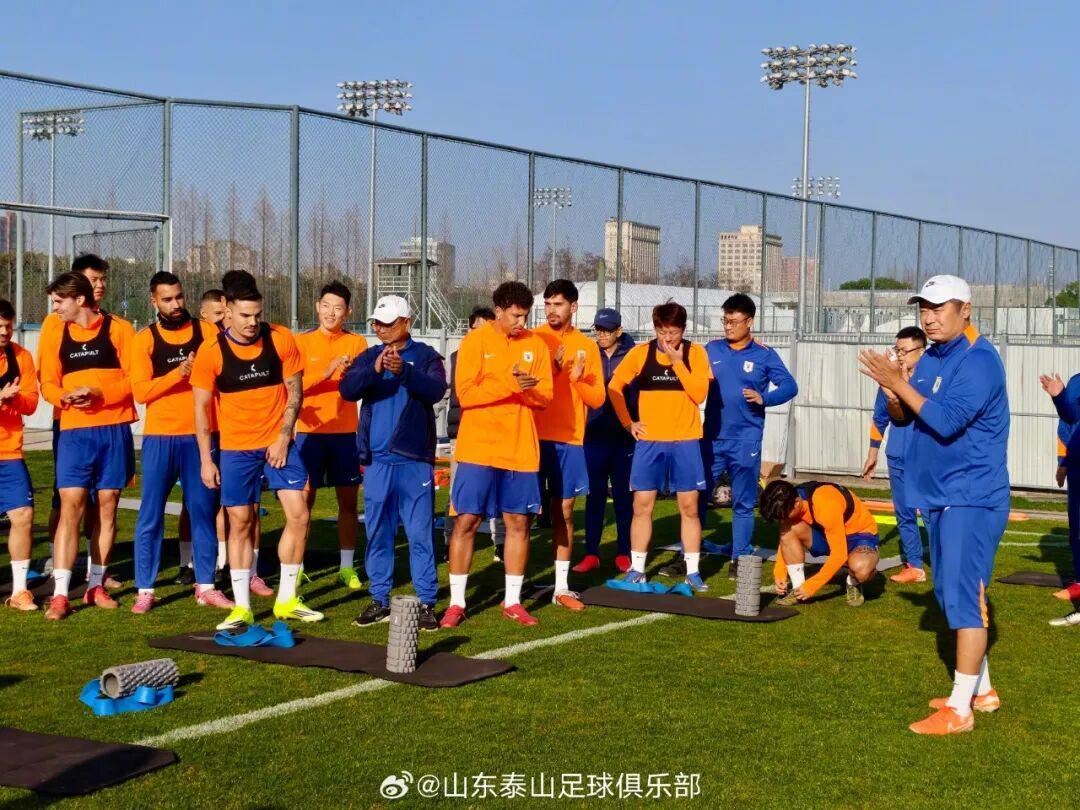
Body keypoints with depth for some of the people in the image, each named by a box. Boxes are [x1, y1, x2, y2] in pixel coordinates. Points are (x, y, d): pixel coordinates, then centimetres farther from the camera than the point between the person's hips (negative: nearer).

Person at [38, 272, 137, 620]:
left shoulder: (117, 330, -1)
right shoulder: (55, 335, 7)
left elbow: (134, 379, -3)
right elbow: (48, 385, 8)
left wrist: (98, 392, -17)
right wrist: (65, 397, -14)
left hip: (114, 430, -1)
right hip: (74, 432, 1)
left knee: (107, 507, 6)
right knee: (70, 507, -6)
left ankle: (95, 585, 17)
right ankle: (60, 594, -7)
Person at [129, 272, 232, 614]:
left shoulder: (207, 331, 6)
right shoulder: (144, 339, 1)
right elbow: (140, 391, -8)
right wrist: (180, 372, -18)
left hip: (200, 435, 2)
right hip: (160, 436, -1)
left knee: (203, 510, 6)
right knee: (151, 513, 1)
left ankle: (205, 586, 14)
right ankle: (145, 590, 6)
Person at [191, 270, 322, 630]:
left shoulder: (281, 339, -7)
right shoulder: (211, 352, -10)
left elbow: (294, 389, 0)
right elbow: (201, 407, -3)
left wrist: (283, 438, -8)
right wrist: (206, 460, -6)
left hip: (279, 443, 1)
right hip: (236, 449, -1)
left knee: (299, 515, -4)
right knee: (241, 523, 3)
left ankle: (286, 600, 10)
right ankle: (242, 607, 12)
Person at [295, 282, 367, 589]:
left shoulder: (357, 343, 4)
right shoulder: (302, 342, 1)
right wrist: (326, 373, -21)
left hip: (345, 432, 1)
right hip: (310, 431, -1)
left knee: (348, 499, 5)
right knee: (305, 498, 0)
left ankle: (347, 566, 13)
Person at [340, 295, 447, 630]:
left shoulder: (425, 356, 1)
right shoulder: (368, 357, 9)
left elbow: (436, 390, -17)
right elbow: (347, 389, -9)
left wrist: (404, 371, -35)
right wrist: (375, 370, -28)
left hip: (414, 460, -3)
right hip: (376, 460, 3)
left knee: (420, 533, -1)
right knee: (377, 533, 10)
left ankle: (426, 602, 3)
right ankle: (379, 600, 19)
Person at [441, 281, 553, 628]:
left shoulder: (536, 345, 7)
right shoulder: (475, 341, -4)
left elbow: (546, 396, 4)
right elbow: (466, 393, -13)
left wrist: (527, 388, -18)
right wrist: (509, 384, -23)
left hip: (521, 450, 3)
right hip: (479, 449, -3)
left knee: (519, 523, 6)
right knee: (467, 521, -2)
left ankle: (512, 601, 17)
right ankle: (456, 603, 6)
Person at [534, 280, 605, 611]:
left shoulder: (587, 347, 7)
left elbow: (598, 398, 6)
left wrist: (578, 379, -12)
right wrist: (551, 368, -18)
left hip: (570, 440, 2)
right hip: (535, 437, -2)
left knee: (564, 511, 7)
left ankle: (561, 587, 14)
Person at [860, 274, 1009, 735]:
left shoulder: (978, 360, -17)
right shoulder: (932, 358, 11)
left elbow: (948, 421, -26)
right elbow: (901, 416, 12)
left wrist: (900, 384, -23)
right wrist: (893, 390, -9)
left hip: (972, 498, -10)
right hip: (942, 496, 10)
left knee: (963, 597, -10)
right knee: (952, 594, 16)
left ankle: (960, 710, -7)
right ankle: (981, 690, 29)